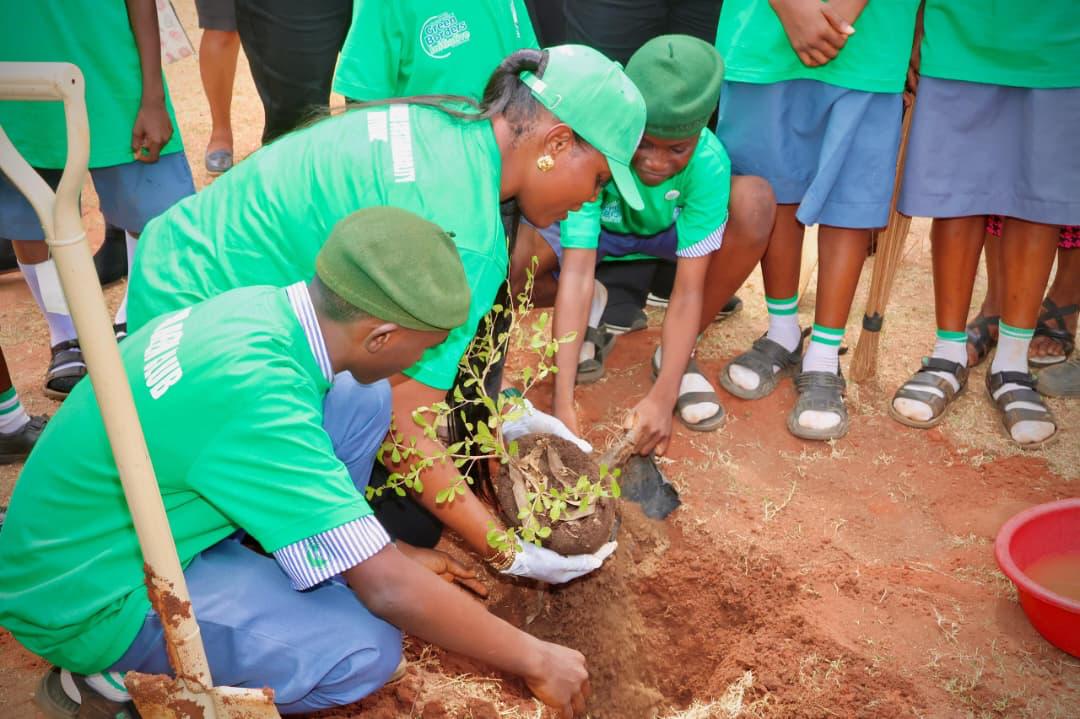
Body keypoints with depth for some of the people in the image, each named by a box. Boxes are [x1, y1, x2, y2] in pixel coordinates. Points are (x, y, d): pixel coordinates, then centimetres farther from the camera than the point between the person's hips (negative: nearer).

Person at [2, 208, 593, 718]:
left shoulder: (263, 307, -9)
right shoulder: (252, 395, -35)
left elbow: (281, 455, 9)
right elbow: (389, 591, -30)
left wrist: (391, 553, 13)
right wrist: (536, 660, -17)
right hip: (85, 601, -8)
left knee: (364, 400, -4)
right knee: (367, 650, -24)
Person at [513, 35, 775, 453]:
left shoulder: (708, 163, -33)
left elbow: (689, 291, -33)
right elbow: (576, 273, -42)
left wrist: (661, 397, -43)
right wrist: (563, 402, -48)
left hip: (672, 231, 1)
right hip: (596, 227, -1)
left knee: (755, 202, -31)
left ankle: (679, 355, -14)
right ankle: (590, 308, 4)